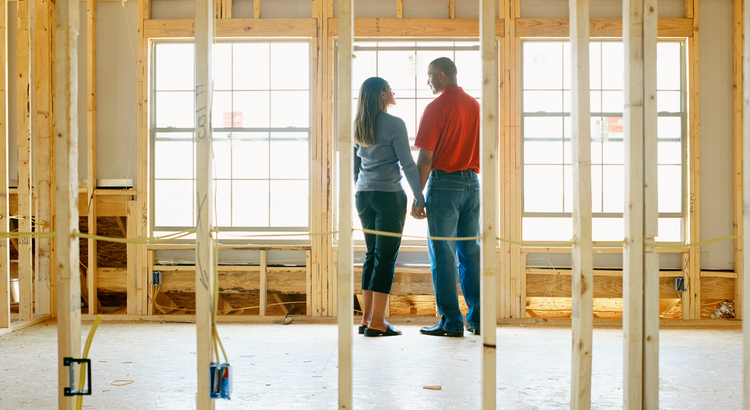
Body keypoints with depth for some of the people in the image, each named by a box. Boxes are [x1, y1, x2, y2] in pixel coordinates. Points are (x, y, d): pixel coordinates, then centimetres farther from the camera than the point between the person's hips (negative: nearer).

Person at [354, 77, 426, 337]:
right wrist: (420, 199, -7)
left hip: (363, 196, 7)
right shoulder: (394, 124, -9)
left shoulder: (358, 126, 11)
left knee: (372, 253, 13)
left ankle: (366, 318, 13)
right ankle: (377, 322, -3)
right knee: (386, 256, -3)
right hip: (389, 196, -7)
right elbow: (408, 164, -11)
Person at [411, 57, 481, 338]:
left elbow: (425, 158, -12)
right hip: (472, 183, 6)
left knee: (443, 254, -1)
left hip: (444, 182, -6)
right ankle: (477, 318, 13)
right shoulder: (475, 106, 11)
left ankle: (451, 322, 0)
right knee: (471, 252, 11)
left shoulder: (436, 108, -9)